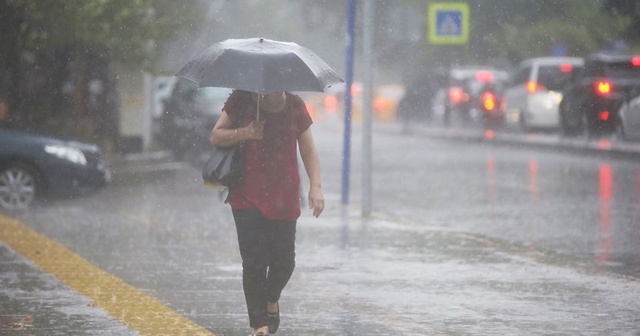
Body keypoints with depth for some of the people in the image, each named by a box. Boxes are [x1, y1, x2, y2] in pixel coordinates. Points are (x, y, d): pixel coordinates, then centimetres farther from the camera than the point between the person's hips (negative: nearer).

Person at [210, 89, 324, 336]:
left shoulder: (294, 106, 3)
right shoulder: (241, 100, -1)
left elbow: (308, 149, 7)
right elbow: (216, 137, 2)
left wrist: (315, 186, -3)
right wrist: (243, 133, -17)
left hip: (284, 198, 2)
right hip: (247, 198, -2)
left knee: (284, 260, 0)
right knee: (254, 261, -8)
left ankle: (271, 299, 33)